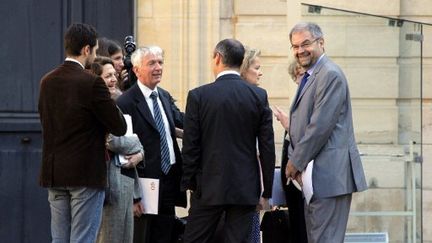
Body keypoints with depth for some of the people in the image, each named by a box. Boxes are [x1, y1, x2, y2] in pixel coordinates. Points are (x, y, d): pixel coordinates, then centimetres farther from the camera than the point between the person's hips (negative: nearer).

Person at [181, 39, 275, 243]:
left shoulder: (198, 96, -6)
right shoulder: (259, 96, 0)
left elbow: (190, 147, -4)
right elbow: (267, 148, 1)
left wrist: (189, 183, 6)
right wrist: (267, 191, 8)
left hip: (209, 188, -2)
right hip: (246, 188, 2)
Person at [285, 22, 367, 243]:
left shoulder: (330, 75, -13)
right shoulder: (309, 77, 19)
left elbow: (321, 125, -19)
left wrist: (296, 162, -11)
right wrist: (294, 159, 6)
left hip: (330, 173, -10)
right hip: (313, 175, 10)